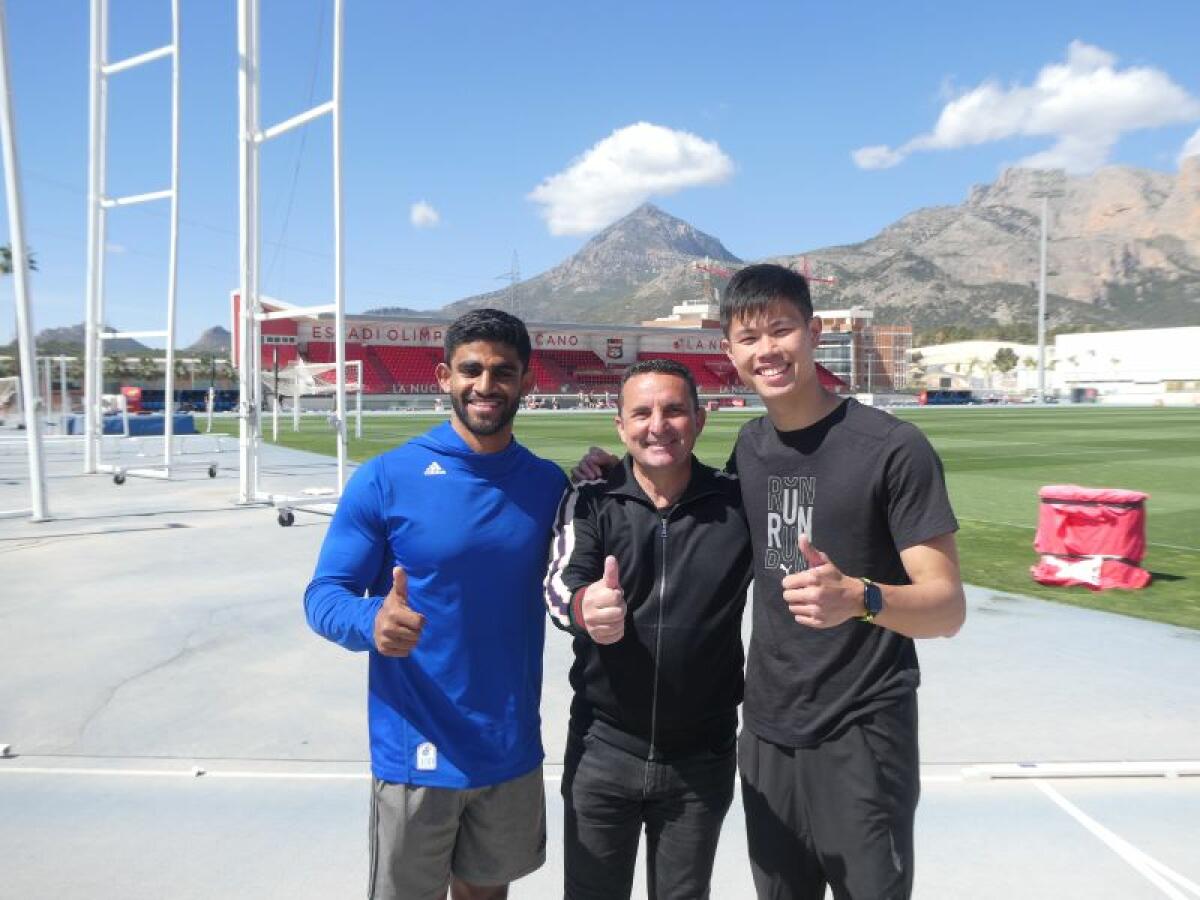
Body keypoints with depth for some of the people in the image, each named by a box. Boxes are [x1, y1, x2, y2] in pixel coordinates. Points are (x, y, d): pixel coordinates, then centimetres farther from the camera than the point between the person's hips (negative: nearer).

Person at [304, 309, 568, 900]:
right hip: (415, 755, -3)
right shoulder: (386, 479, -11)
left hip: (513, 752, 4)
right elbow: (323, 595, -9)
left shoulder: (549, 484, 0)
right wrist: (373, 622, -32)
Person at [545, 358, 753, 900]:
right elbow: (561, 585, -21)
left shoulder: (739, 504, -7)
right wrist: (585, 607, -44)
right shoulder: (589, 503, -7)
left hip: (702, 757, 0)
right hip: (603, 750, 0)